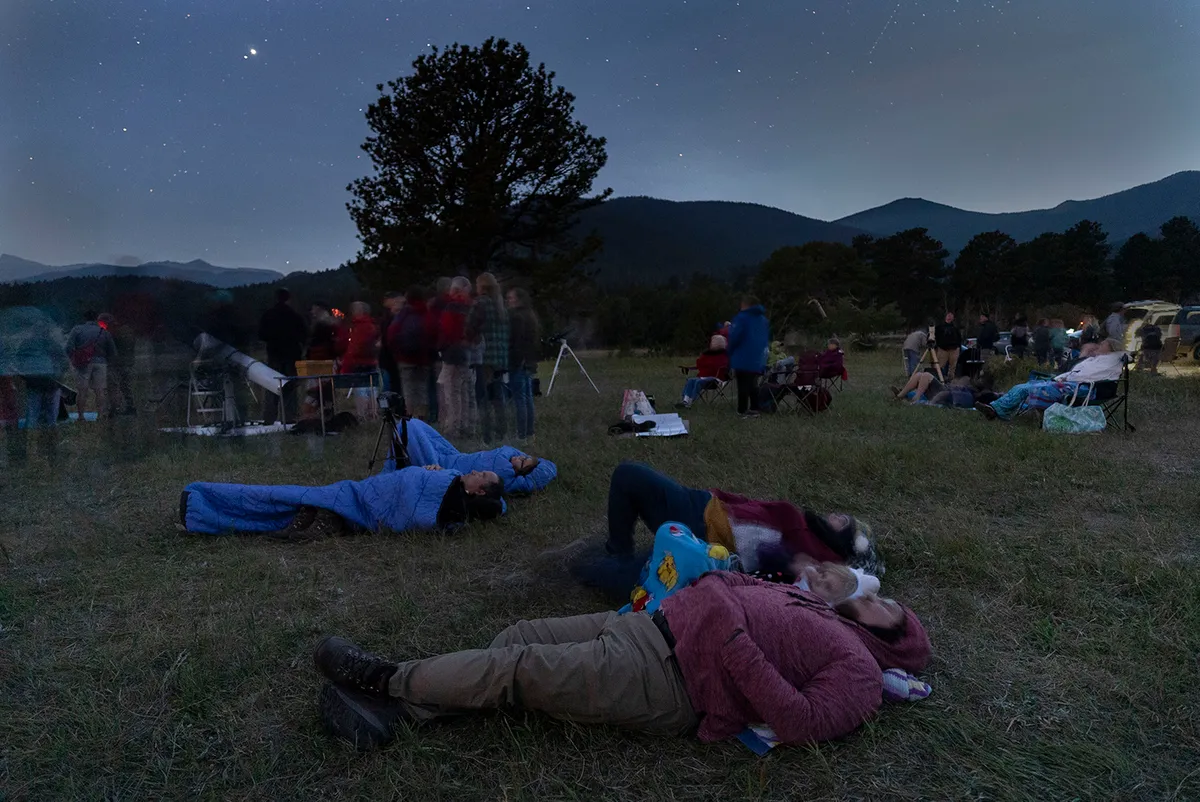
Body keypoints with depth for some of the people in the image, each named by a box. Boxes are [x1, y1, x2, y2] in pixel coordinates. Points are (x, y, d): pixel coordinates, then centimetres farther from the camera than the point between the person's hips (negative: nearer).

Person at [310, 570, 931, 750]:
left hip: (666, 678, -8)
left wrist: (738, 650, -22)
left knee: (519, 669, -12)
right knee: (520, 638, -1)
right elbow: (745, 587, 28)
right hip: (655, 623, 8)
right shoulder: (810, 604, 23)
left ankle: (391, 679, 3)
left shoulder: (859, 670, 0)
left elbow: (804, 722, -16)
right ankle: (395, 711, 2)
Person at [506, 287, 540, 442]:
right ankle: (529, 433, 19)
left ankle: (522, 435, -6)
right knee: (528, 397, 13)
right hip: (530, 362, 9)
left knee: (519, 399, -7)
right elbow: (538, 340, 20)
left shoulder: (515, 316, -14)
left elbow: (512, 341, -17)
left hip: (517, 362, -9)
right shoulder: (532, 315, 15)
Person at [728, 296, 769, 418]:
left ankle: (742, 411, -3)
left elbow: (734, 338, -15)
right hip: (758, 360, 7)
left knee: (743, 385, -4)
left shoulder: (742, 318, -10)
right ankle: (754, 409, 16)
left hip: (743, 359, -7)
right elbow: (767, 339, 20)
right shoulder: (764, 319, 14)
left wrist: (731, 352, 1)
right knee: (753, 384, 16)